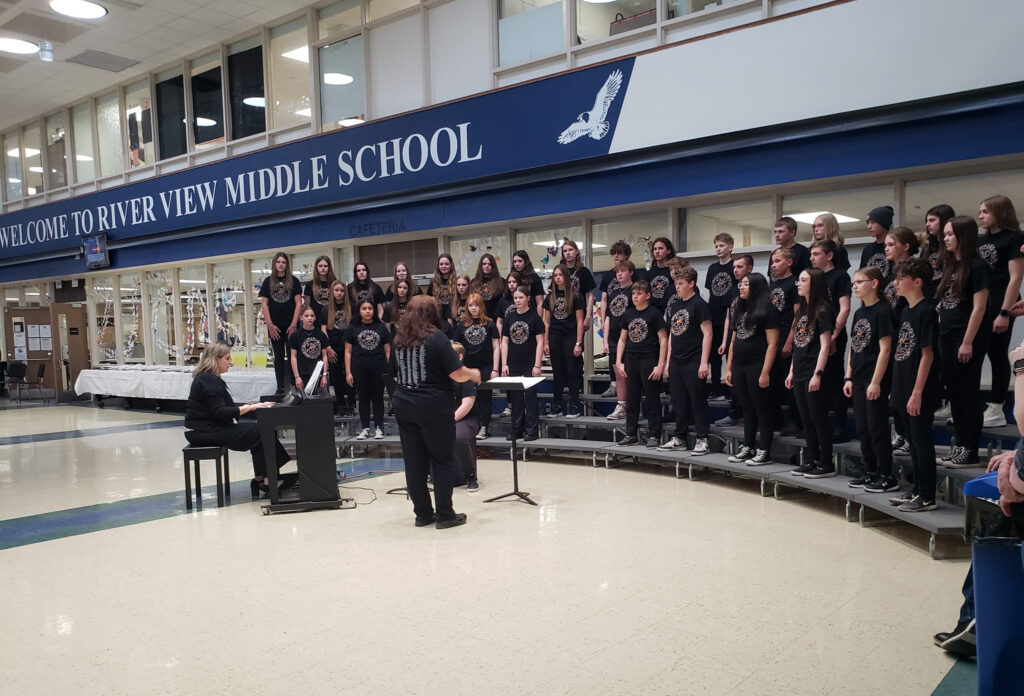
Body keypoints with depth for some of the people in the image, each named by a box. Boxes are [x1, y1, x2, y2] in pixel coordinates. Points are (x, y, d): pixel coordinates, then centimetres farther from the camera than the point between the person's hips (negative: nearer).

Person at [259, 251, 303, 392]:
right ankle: (280, 388, 11)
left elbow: (298, 304, -1)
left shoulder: (293, 281, 2)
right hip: (275, 327, 2)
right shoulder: (268, 282, 6)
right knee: (278, 357, 7)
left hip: (291, 326, -1)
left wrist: (294, 324, -9)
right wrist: (270, 325, -5)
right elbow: (264, 304, 4)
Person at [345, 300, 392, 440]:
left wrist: (388, 368, -1)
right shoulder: (353, 327, 4)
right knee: (363, 398, 7)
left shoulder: (381, 327, 5)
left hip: (378, 368, 0)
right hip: (359, 369, 0)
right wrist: (348, 372, -1)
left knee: (378, 398, 5)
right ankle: (365, 428, 15)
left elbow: (387, 350, 7)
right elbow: (348, 351, 4)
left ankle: (379, 427, 14)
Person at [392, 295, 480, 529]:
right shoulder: (436, 337, -10)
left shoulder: (399, 338, 7)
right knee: (442, 461, 6)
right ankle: (445, 515, 10)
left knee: (414, 462, 10)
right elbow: (457, 374, -14)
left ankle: (422, 513, 19)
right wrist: (474, 375, 7)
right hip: (434, 406, -5)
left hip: (404, 405, 6)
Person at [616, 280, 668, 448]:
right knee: (631, 400, 11)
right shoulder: (628, 314, 9)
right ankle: (631, 434, 20)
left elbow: (663, 340, -7)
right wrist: (619, 362, 7)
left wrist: (660, 365, -13)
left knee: (652, 401, 1)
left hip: (649, 361, -5)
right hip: (631, 362, 5)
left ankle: (654, 436, 10)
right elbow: (622, 340, 15)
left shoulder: (654, 313, -6)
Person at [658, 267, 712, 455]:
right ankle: (679, 439, 21)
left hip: (693, 362, -7)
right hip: (676, 361, 7)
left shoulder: (699, 304, -8)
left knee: (698, 403, -1)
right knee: (679, 403, 12)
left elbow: (707, 334, -11)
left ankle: (702, 440, 6)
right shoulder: (674, 304, 13)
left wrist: (704, 362, -16)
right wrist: (668, 360, 16)